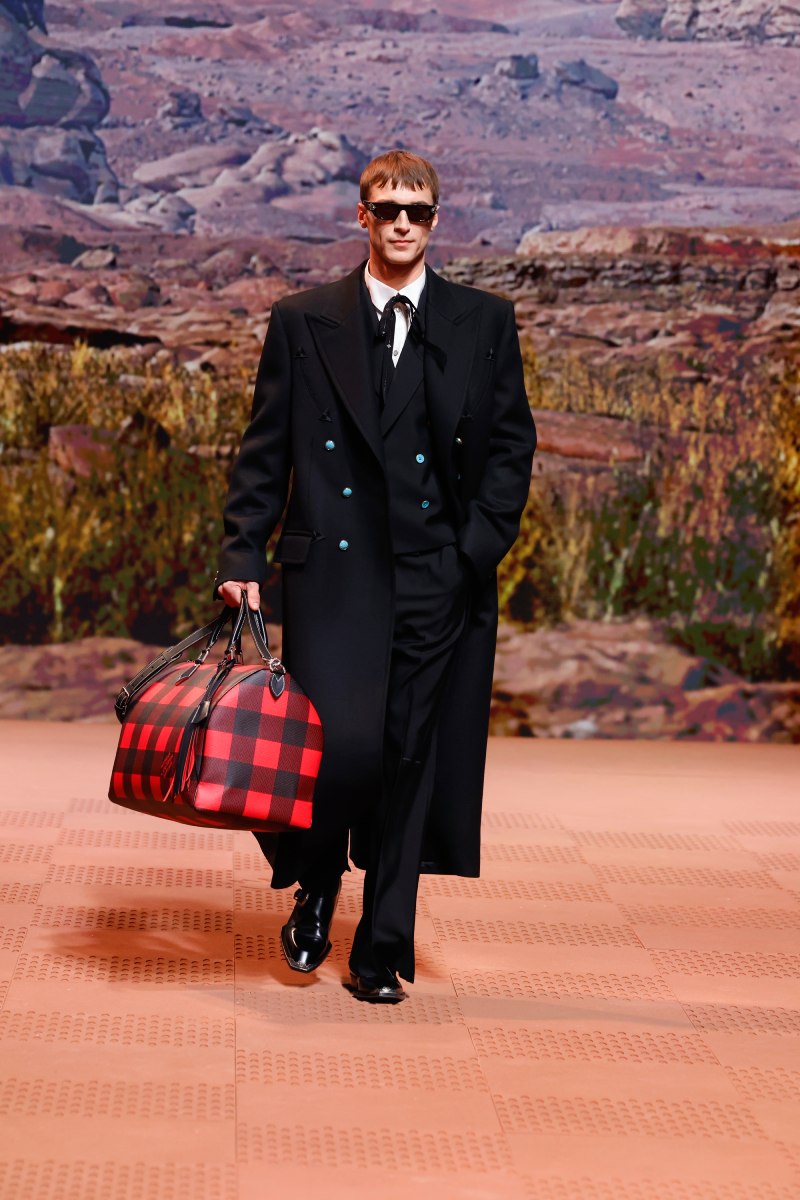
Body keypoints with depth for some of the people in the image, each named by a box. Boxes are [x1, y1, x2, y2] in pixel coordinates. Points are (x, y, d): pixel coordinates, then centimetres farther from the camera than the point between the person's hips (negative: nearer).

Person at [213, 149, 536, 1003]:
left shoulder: (485, 323, 10)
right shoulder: (302, 322, 8)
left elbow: (512, 443, 9)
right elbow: (264, 450, 7)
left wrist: (480, 545, -3)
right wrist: (244, 557, -2)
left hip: (440, 579, 1)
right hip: (333, 571, -1)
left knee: (411, 760, 4)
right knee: (342, 745, -13)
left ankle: (383, 951, 15)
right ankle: (315, 891, 18)